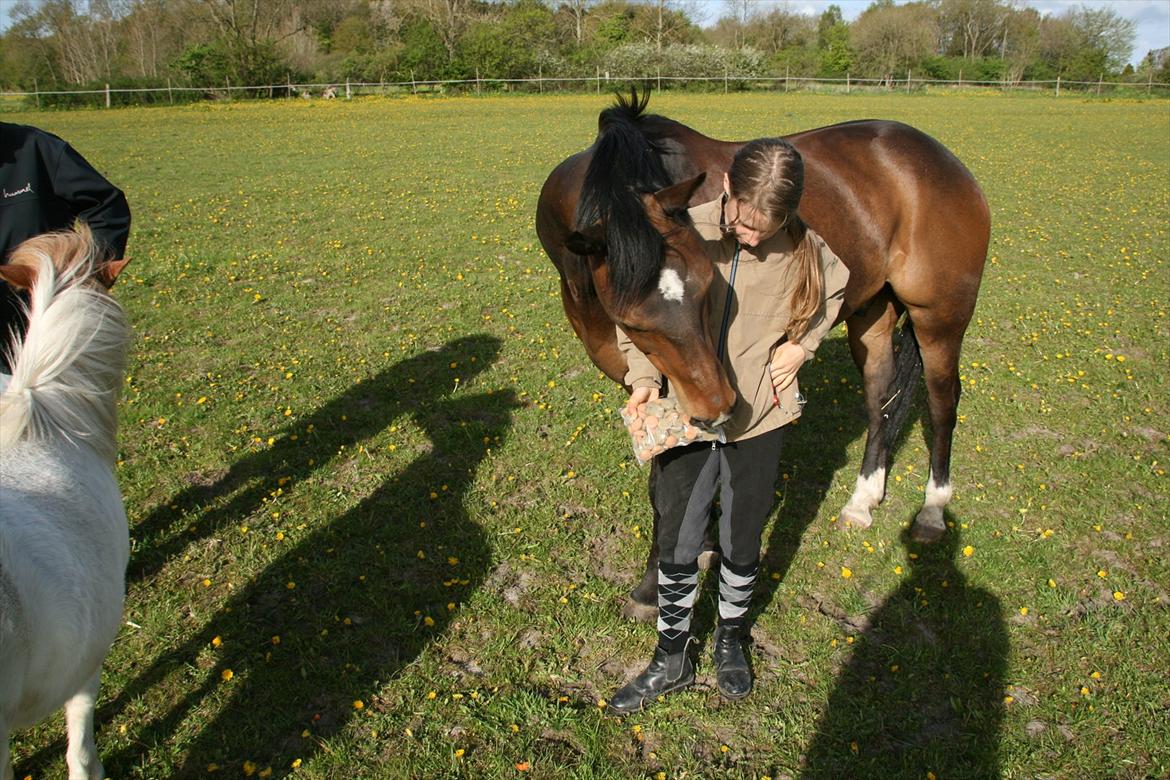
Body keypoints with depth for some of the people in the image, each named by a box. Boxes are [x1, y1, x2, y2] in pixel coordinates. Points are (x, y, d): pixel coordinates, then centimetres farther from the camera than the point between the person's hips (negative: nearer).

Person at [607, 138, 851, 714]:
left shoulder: (804, 248, -13)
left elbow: (832, 289, 11)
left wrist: (801, 343, -2)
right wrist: (644, 374, -21)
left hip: (758, 418, 1)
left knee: (741, 543, 15)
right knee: (677, 545, 8)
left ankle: (730, 639, 42)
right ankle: (672, 659, 30)